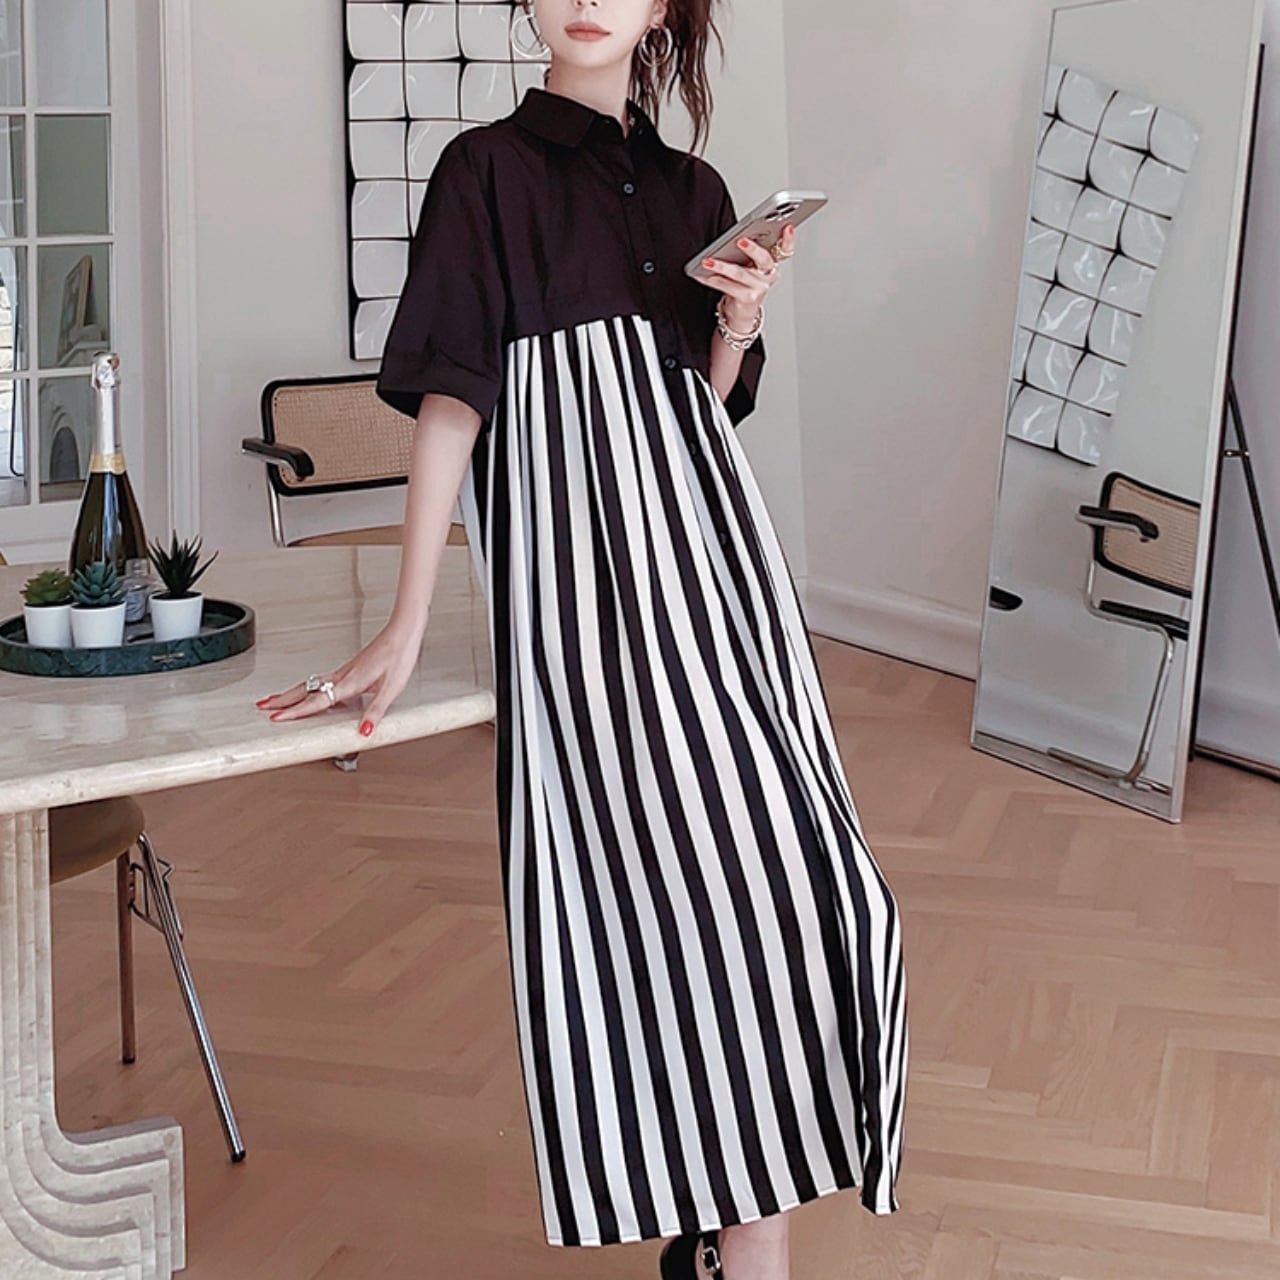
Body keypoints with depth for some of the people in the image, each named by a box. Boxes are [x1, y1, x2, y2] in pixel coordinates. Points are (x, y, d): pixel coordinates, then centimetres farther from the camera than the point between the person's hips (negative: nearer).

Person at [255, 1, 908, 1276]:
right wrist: (406, 629, -11)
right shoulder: (489, 169, 3)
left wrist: (738, 326, -1)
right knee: (656, 881, -9)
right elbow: (451, 400, -5)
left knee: (778, 871, -2)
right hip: (581, 562, -5)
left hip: (710, 549, 6)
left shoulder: (692, 189, 17)